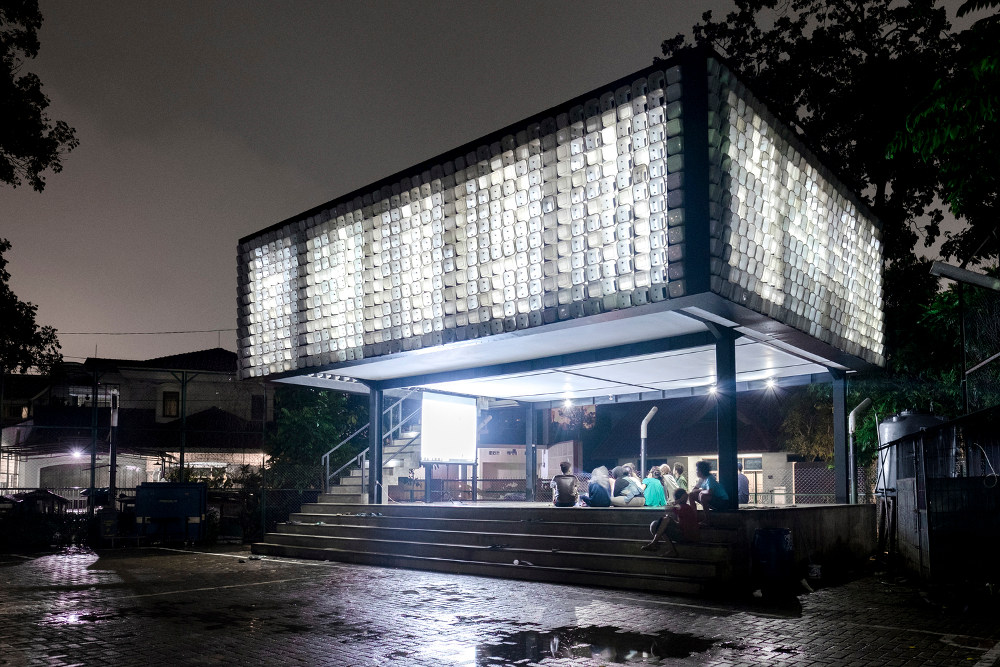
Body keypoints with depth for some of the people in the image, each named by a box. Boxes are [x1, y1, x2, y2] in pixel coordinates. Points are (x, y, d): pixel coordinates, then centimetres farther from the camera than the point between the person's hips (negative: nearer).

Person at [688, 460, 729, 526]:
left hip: (722, 501, -9)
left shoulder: (710, 478, -23)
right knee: (691, 495, 5)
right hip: (712, 499, 9)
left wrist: (701, 490, -20)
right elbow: (694, 490, 13)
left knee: (702, 495, -34)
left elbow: (709, 492, -38)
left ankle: (707, 521, -24)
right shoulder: (701, 479, 3)